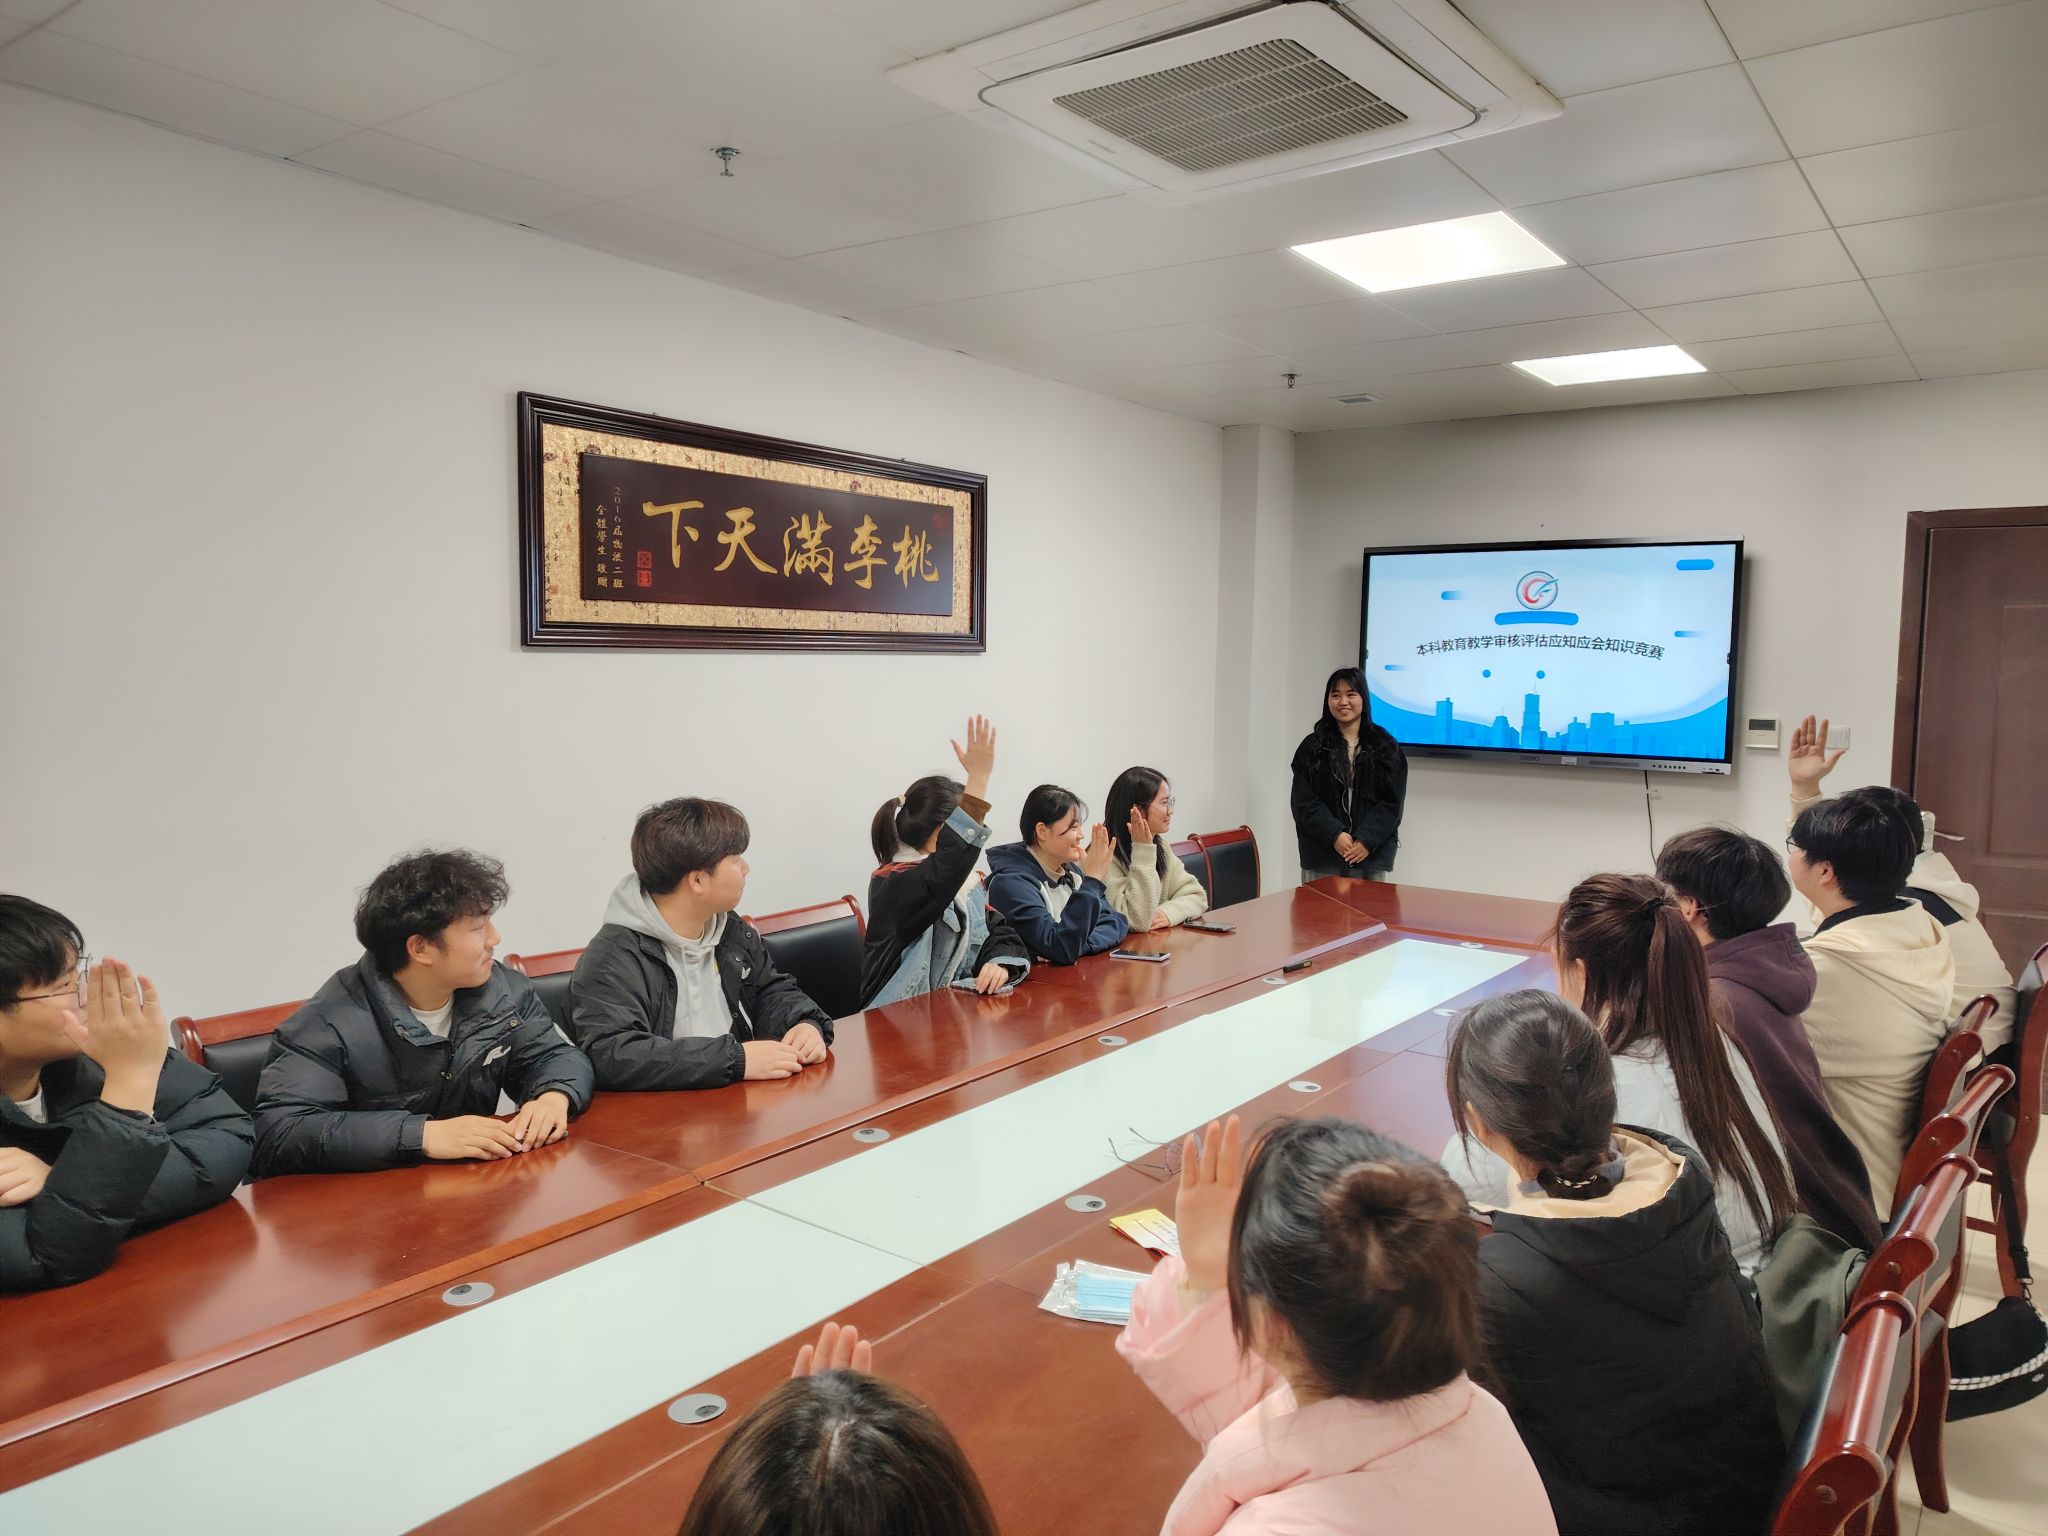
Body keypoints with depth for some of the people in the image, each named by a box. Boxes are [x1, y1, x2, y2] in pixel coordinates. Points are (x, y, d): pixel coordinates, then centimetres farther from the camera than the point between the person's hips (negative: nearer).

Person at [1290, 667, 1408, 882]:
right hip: (1322, 855, 0)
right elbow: (1304, 802, 0)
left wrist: (1366, 840, -11)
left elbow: (1393, 802, 1)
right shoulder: (1312, 747, 5)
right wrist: (1334, 835, -13)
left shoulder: (1387, 747, 5)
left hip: (1372, 853, 0)